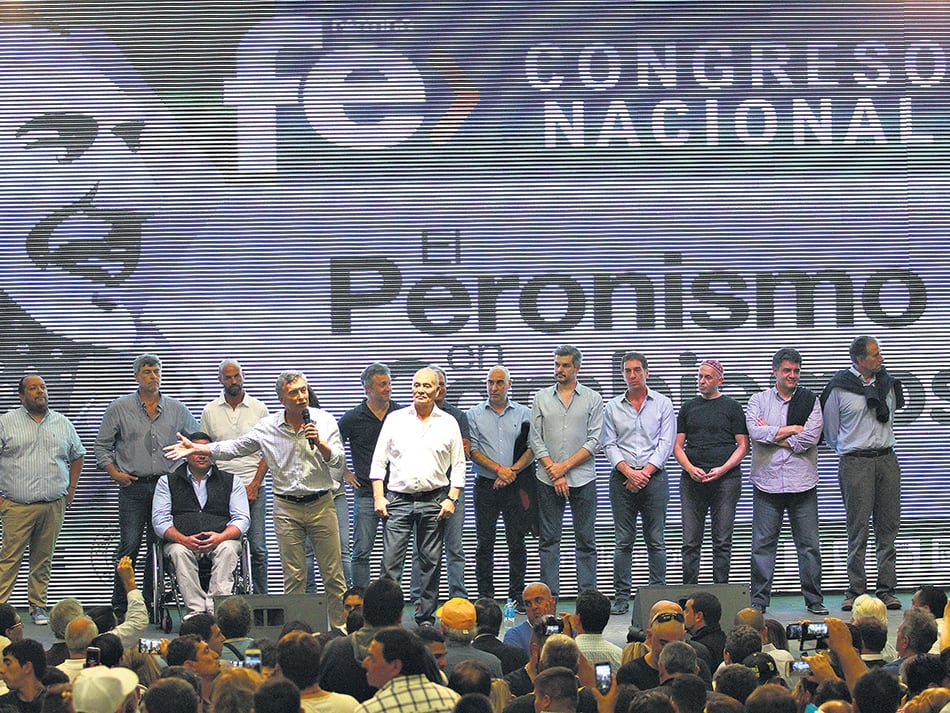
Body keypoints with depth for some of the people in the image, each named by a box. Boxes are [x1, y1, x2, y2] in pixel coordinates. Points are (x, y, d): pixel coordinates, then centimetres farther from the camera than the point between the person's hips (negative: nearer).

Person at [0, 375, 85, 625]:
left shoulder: (63, 424, 13)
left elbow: (77, 456, 23)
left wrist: (71, 489, 12)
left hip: (53, 506, 3)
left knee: (43, 559, 7)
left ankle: (38, 606, 13)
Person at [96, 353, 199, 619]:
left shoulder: (177, 409, 10)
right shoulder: (119, 408, 4)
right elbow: (102, 446, 8)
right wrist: (114, 472, -4)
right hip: (133, 487, -2)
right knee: (129, 546, -6)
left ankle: (152, 604, 9)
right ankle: (120, 607, -1)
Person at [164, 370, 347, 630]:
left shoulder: (324, 421, 0)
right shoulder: (267, 427, 2)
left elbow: (338, 461, -3)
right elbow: (234, 448, 7)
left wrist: (320, 443, -21)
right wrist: (196, 448, 0)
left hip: (321, 503, -1)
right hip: (287, 507, 1)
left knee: (333, 573, 0)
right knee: (294, 575, 3)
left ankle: (339, 627, 9)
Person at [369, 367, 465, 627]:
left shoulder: (448, 423, 8)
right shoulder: (395, 420, 7)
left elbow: (458, 464, 9)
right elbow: (379, 460, 7)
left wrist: (451, 499, -1)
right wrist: (379, 497, -1)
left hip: (434, 501, 1)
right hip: (399, 500, -1)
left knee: (431, 562, 4)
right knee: (391, 559, -9)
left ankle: (426, 617, 10)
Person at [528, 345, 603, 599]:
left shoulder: (592, 399, 4)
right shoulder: (542, 398, 9)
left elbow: (594, 441, -2)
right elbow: (535, 439, 3)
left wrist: (565, 466, -10)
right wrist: (554, 472, -7)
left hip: (583, 480, -1)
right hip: (548, 481, 1)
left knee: (585, 540, 2)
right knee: (548, 540, 1)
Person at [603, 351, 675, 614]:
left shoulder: (662, 404, 6)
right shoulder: (613, 407, 10)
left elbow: (666, 444, 0)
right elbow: (610, 445, 5)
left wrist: (645, 473, -10)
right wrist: (628, 471, -10)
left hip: (654, 477, -1)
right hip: (622, 479, 1)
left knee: (655, 541, 0)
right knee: (623, 541, 0)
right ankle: (621, 597, 3)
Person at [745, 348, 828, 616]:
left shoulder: (810, 401, 7)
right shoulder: (759, 400, 8)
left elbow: (810, 438, -7)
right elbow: (755, 431, -9)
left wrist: (771, 435, -5)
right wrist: (790, 430, -8)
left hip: (802, 483, 0)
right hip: (767, 481, 0)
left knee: (809, 544, 3)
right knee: (763, 543, 1)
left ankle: (814, 600, 10)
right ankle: (759, 600, 6)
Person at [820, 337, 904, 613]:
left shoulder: (887, 383, 11)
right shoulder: (839, 388, -4)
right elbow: (830, 430, 6)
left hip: (886, 458, 5)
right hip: (855, 462, -5)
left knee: (888, 527, 2)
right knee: (858, 528, -6)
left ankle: (886, 589, 6)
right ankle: (855, 590, -1)